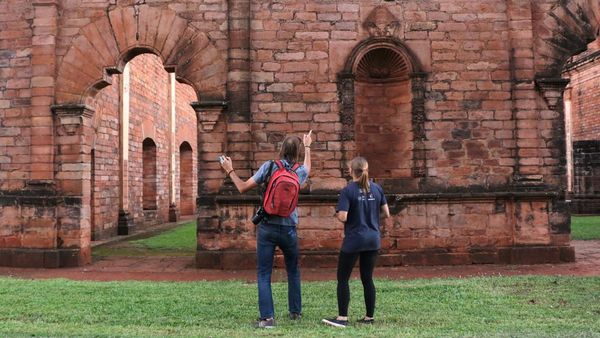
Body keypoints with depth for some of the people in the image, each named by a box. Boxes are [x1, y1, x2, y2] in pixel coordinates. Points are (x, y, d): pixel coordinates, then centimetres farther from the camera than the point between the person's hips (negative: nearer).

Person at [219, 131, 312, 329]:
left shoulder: (269, 167, -7)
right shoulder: (300, 172, 2)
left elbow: (243, 188, -5)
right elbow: (307, 167, 29)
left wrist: (230, 171, 10)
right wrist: (308, 146, 44)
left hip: (267, 228, -2)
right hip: (288, 230, 2)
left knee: (264, 275, 3)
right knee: (293, 272, 20)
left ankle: (267, 317, -3)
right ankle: (295, 311, 29)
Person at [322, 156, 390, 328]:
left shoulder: (348, 190, -11)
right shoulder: (376, 189, 3)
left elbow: (342, 217, -18)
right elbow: (386, 213, 6)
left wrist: (337, 214, 4)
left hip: (354, 240, -5)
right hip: (373, 240, 5)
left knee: (343, 278, 4)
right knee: (367, 278, 13)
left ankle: (342, 318, 4)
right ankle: (370, 317, 18)